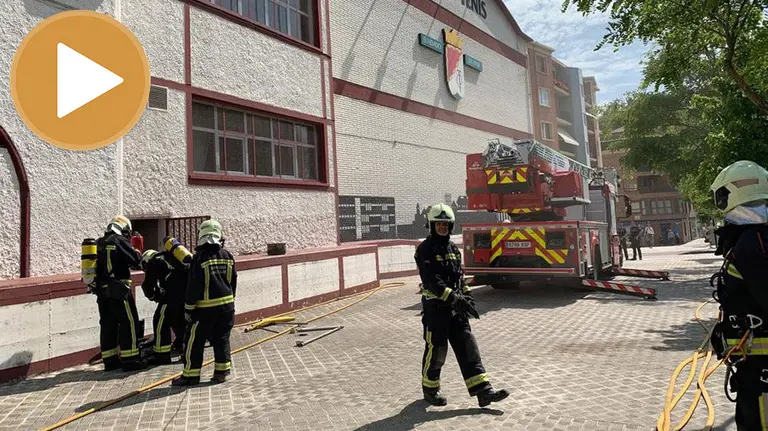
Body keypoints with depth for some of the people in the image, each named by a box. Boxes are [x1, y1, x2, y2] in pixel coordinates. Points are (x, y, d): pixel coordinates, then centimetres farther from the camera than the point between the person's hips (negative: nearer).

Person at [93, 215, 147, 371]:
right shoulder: (119, 241, -9)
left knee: (107, 324, 13)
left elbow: (102, 266, 19)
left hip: (101, 291, 8)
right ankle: (130, 359, -3)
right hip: (118, 291, -8)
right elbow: (135, 260, -11)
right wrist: (137, 252, 8)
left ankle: (109, 360, 19)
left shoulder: (99, 244, 15)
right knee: (129, 322, -3)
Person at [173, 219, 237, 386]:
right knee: (222, 339, 12)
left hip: (206, 307, -5)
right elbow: (233, 282, 11)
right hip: (226, 305, 5)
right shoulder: (227, 256, 4)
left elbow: (193, 286, -11)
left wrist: (189, 308, -3)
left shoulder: (199, 257, -12)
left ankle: (191, 374, 12)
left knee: (195, 341, 6)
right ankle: (221, 372, 16)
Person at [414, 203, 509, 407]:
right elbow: (432, 281, -20)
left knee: (468, 348, 4)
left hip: (455, 307, 7)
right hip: (435, 307, -7)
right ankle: (430, 390, 24)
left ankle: (483, 391, 6)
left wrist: (467, 297, 8)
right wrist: (453, 298, -25)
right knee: (436, 350, 3)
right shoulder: (425, 249, -11)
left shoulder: (453, 248, 13)